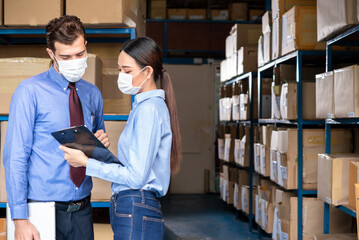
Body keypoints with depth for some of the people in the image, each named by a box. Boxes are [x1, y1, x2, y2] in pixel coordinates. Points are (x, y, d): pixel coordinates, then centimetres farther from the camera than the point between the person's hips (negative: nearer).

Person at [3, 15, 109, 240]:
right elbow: (15, 158, -11)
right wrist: (20, 219, -16)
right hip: (43, 211, -4)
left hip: (82, 210, 5)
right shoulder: (30, 91, -8)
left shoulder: (93, 94, 9)